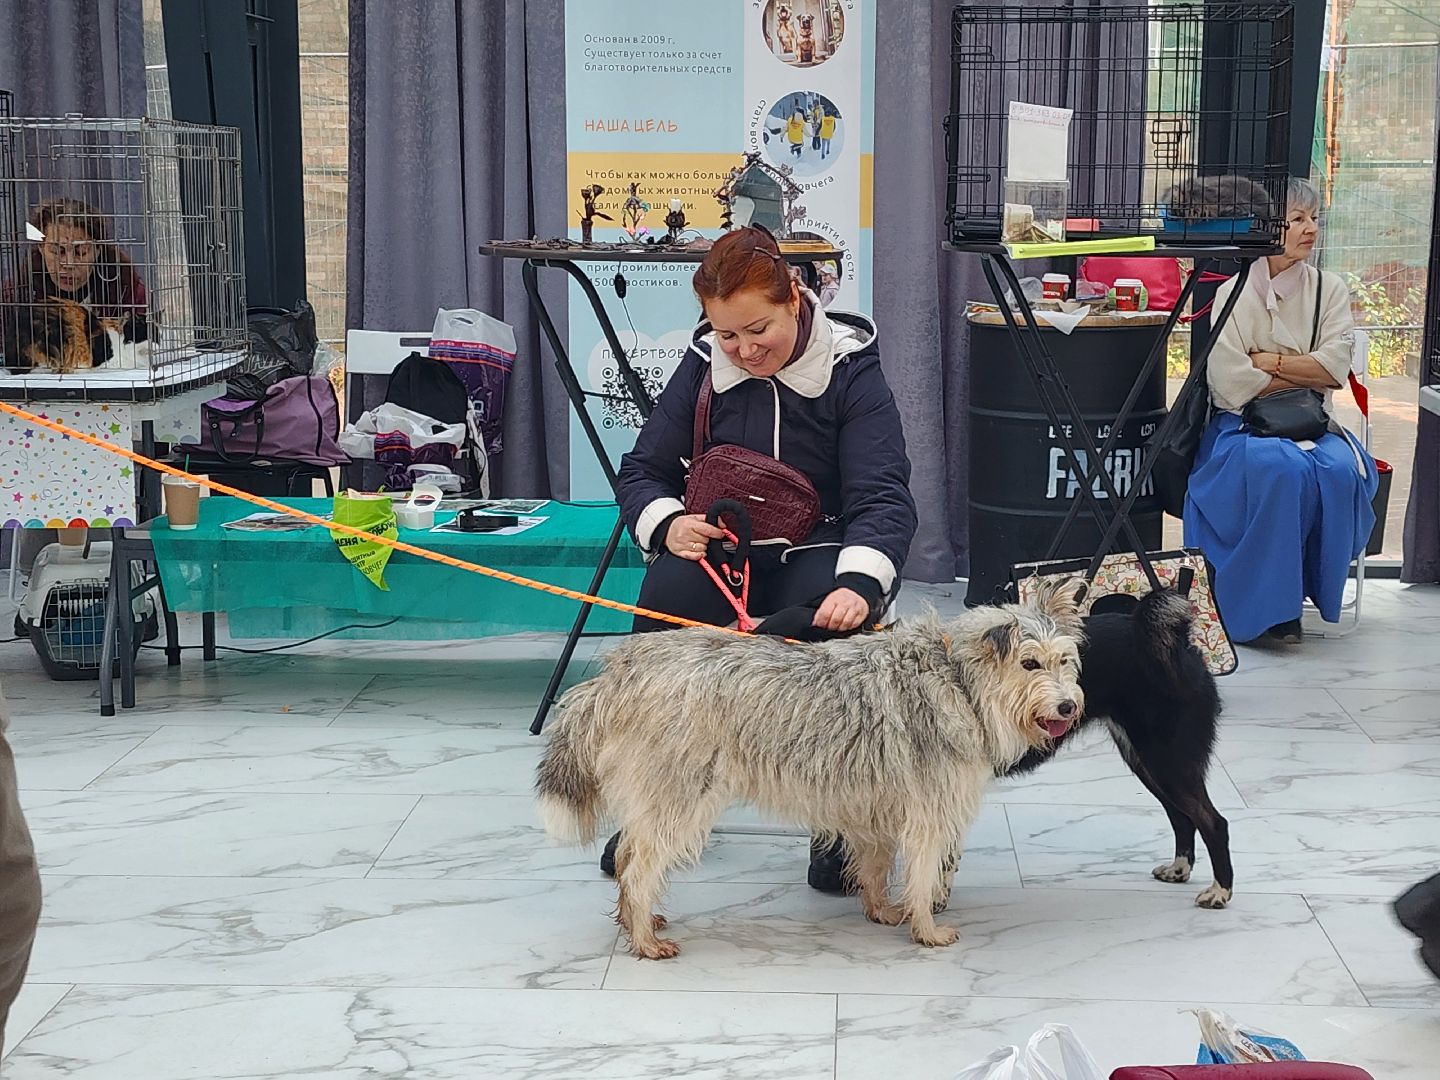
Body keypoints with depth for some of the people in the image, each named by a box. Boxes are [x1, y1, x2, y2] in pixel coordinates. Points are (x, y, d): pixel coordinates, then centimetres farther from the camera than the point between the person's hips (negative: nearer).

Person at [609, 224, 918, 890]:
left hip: (819, 551, -2)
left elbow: (883, 497, -20)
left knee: (825, 629, -36)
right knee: (664, 606, -31)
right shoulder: (705, 366, 1)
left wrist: (859, 582, -41)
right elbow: (641, 471, 6)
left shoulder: (850, 371, -10)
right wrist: (666, 522, -19)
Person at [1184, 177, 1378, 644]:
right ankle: (1264, 605, -25)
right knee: (1283, 469, -36)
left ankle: (1308, 592, -18)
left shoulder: (1330, 290, 12)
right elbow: (1231, 383, -10)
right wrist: (1307, 374, -4)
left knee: (1340, 470, -31)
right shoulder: (1232, 295, 2)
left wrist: (1269, 362, -9)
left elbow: (1336, 366, -3)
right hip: (1243, 427, -3)